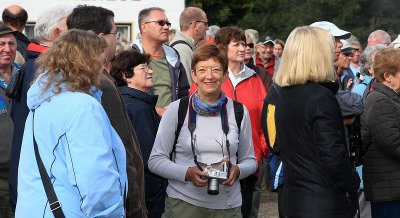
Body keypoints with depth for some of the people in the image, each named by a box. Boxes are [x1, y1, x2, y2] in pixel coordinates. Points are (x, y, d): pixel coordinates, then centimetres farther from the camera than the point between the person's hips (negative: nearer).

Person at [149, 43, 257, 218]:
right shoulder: (176, 110, -2)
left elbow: (249, 160, 12)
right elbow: (155, 160, -2)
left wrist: (237, 170, -10)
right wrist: (187, 173, -18)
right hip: (183, 203, -2)